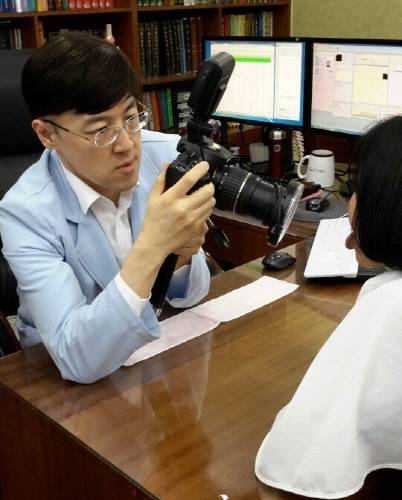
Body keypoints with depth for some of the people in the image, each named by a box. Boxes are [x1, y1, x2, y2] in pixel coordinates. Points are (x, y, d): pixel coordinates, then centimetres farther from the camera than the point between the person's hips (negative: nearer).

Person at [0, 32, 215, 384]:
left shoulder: (165, 154, -11)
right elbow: (79, 360, -29)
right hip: (73, 384, -3)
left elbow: (187, 297, -3)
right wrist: (153, 246, -37)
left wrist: (182, 250, -24)